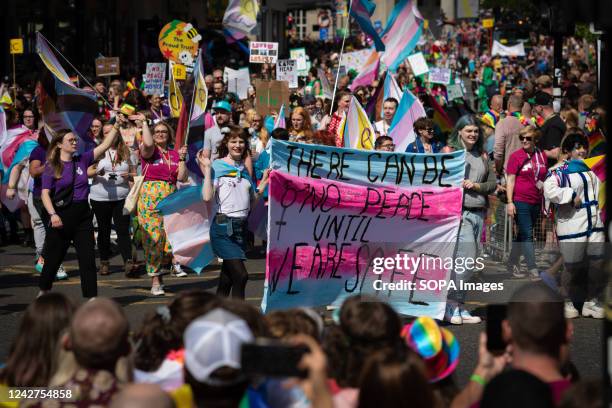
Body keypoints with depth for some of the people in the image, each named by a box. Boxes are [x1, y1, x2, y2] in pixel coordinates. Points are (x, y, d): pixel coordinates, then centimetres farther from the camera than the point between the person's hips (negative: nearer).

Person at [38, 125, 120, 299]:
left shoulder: (82, 160, 7)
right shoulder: (52, 167, -3)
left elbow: (104, 145, 4)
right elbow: (45, 193, -9)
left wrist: (116, 127, -6)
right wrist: (52, 214, -22)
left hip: (82, 214, 3)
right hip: (62, 215, -3)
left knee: (88, 258, -1)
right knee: (54, 257, 8)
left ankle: (91, 297, 2)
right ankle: (43, 291, 30)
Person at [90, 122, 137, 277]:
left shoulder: (126, 151, 7)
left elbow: (134, 173, 13)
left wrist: (129, 175, -10)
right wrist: (97, 172, -18)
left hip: (122, 198, 0)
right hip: (100, 198, 0)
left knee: (123, 230, -10)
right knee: (104, 230, 8)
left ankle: (128, 262, -18)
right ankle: (104, 262, 17)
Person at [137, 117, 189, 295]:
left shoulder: (175, 154, 14)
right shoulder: (149, 151, 2)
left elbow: (182, 178, 7)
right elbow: (148, 144, -22)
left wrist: (182, 158, 0)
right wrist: (144, 123, -13)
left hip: (171, 197, 3)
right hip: (150, 196, -3)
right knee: (153, 237, -3)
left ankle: (174, 260, 8)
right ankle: (155, 280, 4)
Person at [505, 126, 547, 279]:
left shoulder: (542, 156, 8)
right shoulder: (516, 156, -6)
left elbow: (545, 178, 17)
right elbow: (510, 180, -7)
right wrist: (509, 202, -13)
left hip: (536, 202, 6)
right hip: (520, 201, -6)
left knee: (523, 235, 14)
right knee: (527, 235, -8)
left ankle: (512, 263, 26)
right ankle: (533, 269, -8)